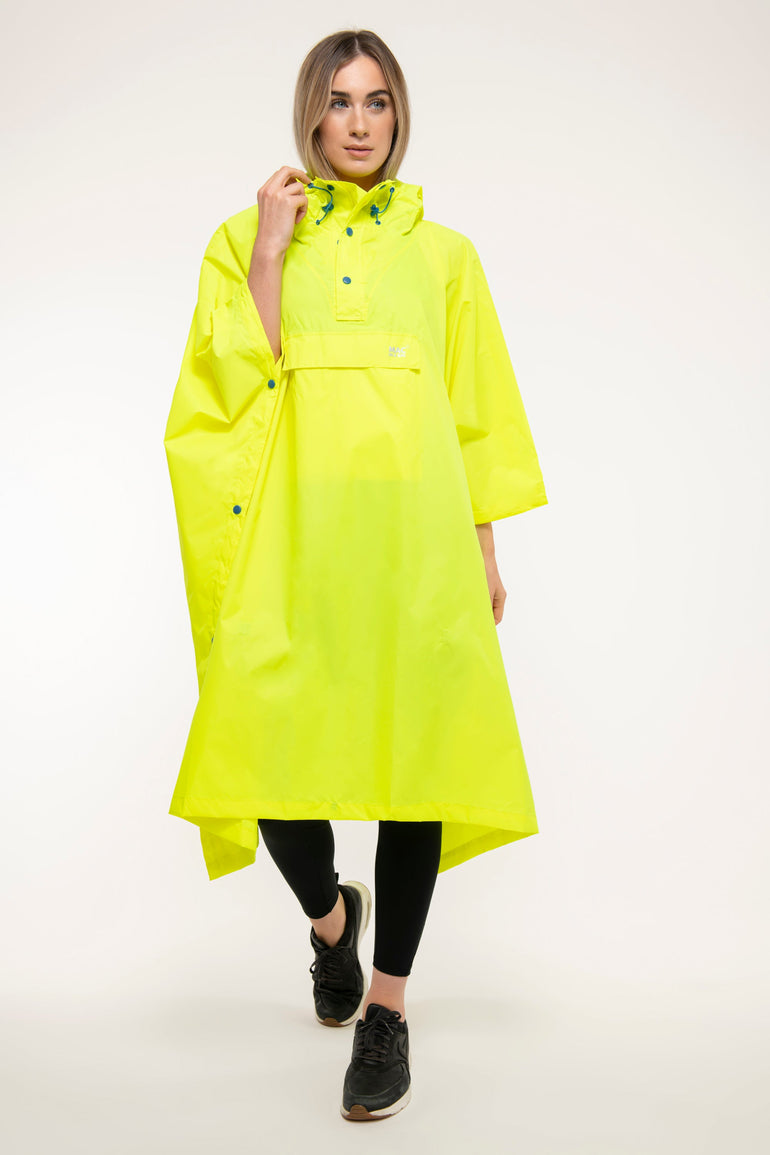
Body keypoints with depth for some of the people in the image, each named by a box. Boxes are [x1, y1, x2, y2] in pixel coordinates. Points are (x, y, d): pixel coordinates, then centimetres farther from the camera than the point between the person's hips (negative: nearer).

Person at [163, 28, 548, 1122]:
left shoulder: (443, 254, 13)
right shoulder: (248, 237, 11)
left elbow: (480, 416, 12)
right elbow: (230, 390, -2)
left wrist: (486, 554, 7)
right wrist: (267, 256, -6)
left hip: (416, 538, 1)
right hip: (293, 539, -1)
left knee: (414, 755, -3)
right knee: (273, 752, -9)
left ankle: (387, 1006, 12)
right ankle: (329, 913, 26)